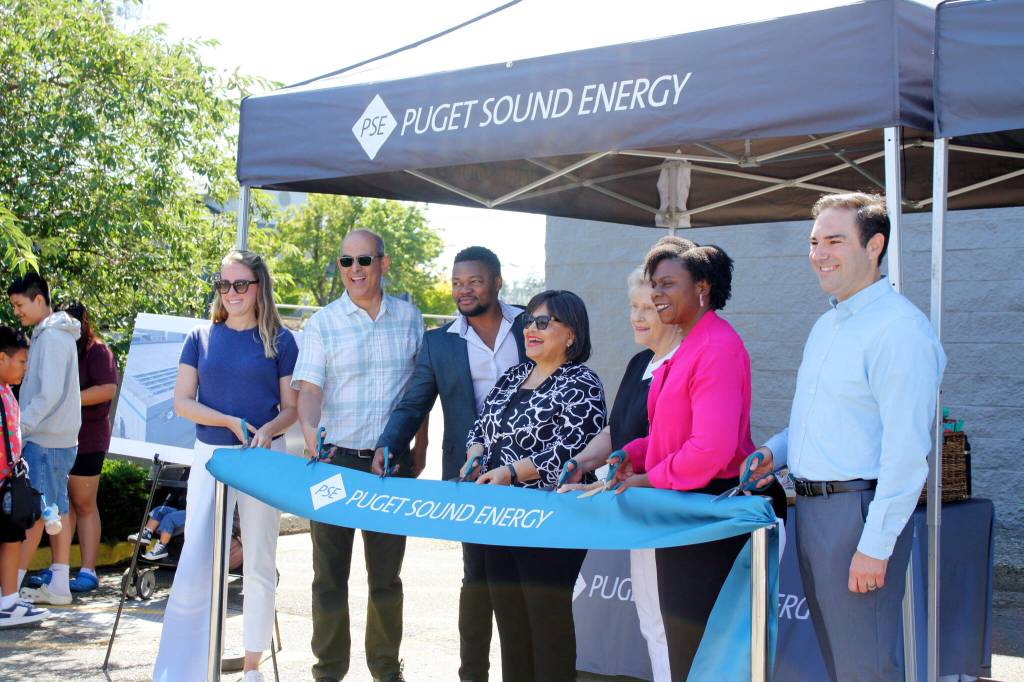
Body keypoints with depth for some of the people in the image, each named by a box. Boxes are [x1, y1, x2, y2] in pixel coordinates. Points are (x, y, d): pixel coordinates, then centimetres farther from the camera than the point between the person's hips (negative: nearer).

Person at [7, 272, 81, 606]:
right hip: (57, 437, 10)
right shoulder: (50, 335, 16)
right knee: (56, 509, 9)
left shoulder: (51, 338, -14)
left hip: (45, 440, -10)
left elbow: (49, 394, -21)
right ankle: (59, 585, 12)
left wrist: (19, 427, -19)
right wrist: (24, 425, 14)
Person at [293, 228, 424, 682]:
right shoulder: (323, 323, -3)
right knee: (330, 572, 5)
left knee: (386, 573, 12)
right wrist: (310, 431, -32)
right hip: (337, 459, -2)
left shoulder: (408, 318, 5)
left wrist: (420, 445, 9)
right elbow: (309, 388, -13)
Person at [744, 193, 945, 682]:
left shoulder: (899, 328, -15)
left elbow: (906, 449, -21)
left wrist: (876, 546, -22)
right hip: (811, 507, 9)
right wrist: (775, 453, 8)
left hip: (858, 509, -9)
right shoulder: (827, 325, 16)